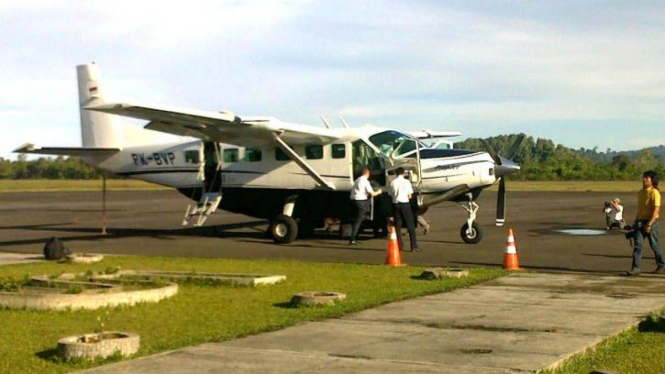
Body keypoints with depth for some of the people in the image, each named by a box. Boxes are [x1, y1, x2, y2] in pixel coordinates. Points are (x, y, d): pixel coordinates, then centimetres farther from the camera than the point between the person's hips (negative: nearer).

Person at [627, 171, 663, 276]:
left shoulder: (654, 192, -11)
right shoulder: (641, 193, 12)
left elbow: (656, 210, -17)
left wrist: (649, 224, -22)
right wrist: (635, 222, 18)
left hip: (651, 221, -6)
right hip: (640, 221, 6)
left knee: (654, 245, 6)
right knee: (638, 244, -4)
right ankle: (635, 268, -7)